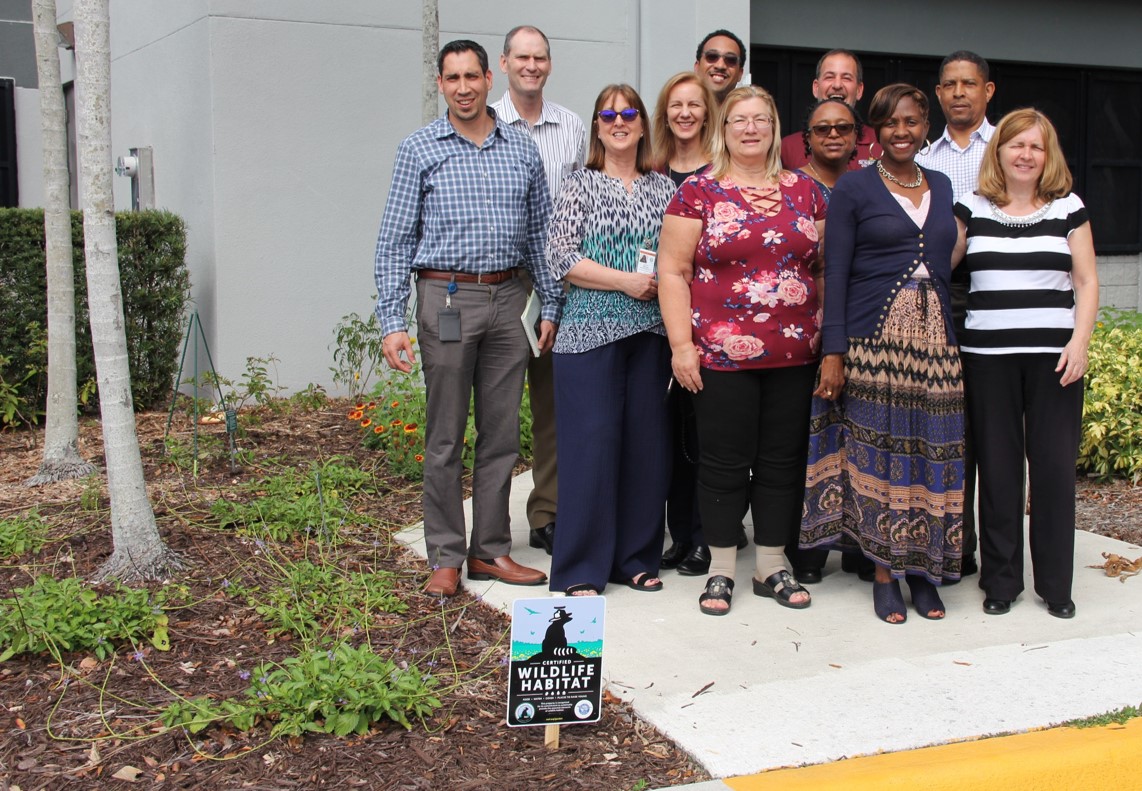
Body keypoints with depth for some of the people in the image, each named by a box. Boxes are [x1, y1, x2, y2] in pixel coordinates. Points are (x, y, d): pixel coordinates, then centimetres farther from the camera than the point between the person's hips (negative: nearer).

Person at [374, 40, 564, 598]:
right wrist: (392, 322, -8)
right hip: (447, 298, -3)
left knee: (502, 435, 7)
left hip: (507, 300, 3)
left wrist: (552, 307, 8)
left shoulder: (522, 149, 10)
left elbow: (540, 234, 13)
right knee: (445, 436, 2)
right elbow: (395, 241, -1)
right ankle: (445, 557, 11)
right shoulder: (420, 149, 1)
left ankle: (491, 550, 18)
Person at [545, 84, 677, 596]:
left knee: (645, 442, 5)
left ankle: (636, 557, 18)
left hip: (650, 333, 4)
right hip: (591, 330, -4)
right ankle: (581, 568, 3)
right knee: (591, 441, -6)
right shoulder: (580, 185, 3)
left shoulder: (663, 188, 13)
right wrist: (626, 280, -13)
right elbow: (560, 257, -7)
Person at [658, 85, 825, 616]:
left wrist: (828, 336, 6)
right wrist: (681, 343, -10)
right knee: (724, 463, 3)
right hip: (721, 353, -3)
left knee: (783, 462, 9)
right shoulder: (699, 191, 0)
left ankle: (771, 567, 23)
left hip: (793, 354, 4)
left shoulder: (804, 191, 11)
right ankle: (721, 571, 17)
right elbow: (673, 270, -3)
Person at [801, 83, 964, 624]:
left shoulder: (942, 187, 15)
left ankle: (923, 569, 16)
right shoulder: (854, 188, 1)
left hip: (934, 338, 4)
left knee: (931, 450, 4)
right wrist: (833, 351, -11)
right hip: (874, 337, -4)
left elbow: (946, 263, 18)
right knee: (875, 450, -1)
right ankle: (885, 573, 10)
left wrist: (952, 334, 9)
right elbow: (835, 273, -4)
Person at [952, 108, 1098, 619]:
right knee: (997, 465, 3)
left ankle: (1055, 583, 13)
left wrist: (1079, 341, -5)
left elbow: (1087, 282, 6)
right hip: (988, 354, 0)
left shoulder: (1068, 208, 8)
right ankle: (1001, 580, 15)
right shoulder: (971, 209, 8)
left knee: (1054, 464, 0)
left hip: (1053, 354, 0)